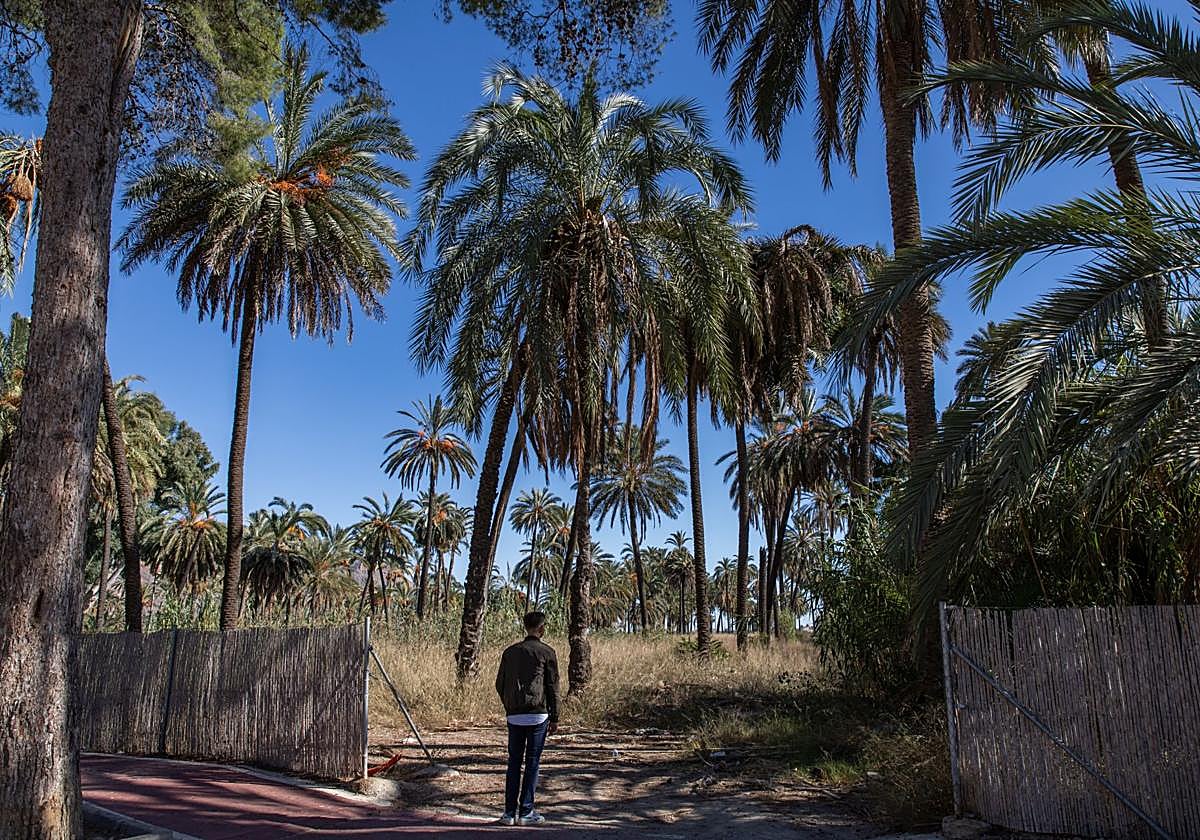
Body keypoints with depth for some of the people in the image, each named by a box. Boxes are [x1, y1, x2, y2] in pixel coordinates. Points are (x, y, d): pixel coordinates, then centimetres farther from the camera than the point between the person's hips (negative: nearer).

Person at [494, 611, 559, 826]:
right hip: (538, 715, -4)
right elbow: (553, 687, -1)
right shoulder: (546, 652, -1)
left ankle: (509, 812, 10)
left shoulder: (510, 652, 11)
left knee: (514, 762, 9)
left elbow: (499, 684, 12)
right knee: (532, 762, 2)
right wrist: (554, 718, 4)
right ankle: (526, 812, 4)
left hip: (514, 716, 4)